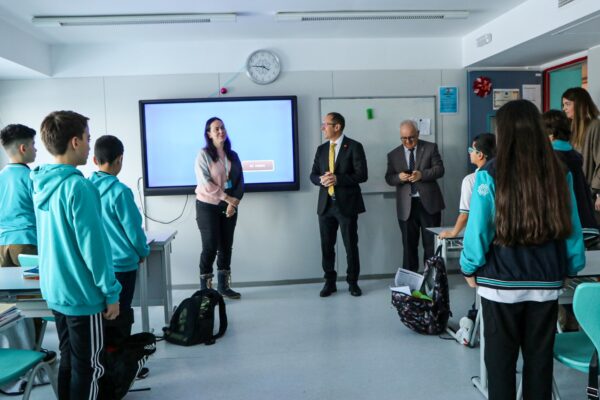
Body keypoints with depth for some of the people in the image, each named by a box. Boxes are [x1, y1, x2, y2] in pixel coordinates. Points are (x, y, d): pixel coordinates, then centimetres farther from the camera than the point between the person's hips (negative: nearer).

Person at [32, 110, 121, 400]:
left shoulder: (41, 184, 5)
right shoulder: (77, 186, -21)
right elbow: (93, 246, -21)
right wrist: (111, 292, -13)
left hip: (54, 290, 8)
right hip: (81, 293, -8)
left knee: (68, 361, 20)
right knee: (88, 367, 6)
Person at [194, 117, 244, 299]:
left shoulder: (233, 155, 8)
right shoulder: (204, 154, -7)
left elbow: (240, 181, 5)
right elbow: (205, 183, -15)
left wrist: (234, 202, -9)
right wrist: (227, 197, -16)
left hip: (229, 207, 5)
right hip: (208, 207, -5)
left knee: (226, 246, 9)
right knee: (210, 247, -4)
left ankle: (224, 286, 20)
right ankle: (205, 290, 7)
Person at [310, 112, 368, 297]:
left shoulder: (354, 147, -5)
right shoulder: (321, 149, 11)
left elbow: (362, 175, -11)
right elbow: (313, 175, 11)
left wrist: (337, 179, -20)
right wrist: (321, 179, -12)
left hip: (346, 204, -4)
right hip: (325, 204, 5)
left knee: (351, 245, 5)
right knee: (326, 245, 8)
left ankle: (353, 282, 20)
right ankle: (330, 282, 21)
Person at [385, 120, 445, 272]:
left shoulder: (430, 148, 4)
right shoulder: (393, 155, 8)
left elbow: (439, 169, -3)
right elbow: (388, 178, 5)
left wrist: (422, 174, -20)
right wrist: (399, 177, -17)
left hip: (429, 203, -1)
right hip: (406, 206, 1)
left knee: (431, 242, 6)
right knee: (409, 244, 7)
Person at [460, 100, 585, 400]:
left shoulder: (491, 173, -11)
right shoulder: (559, 172, -1)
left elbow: (478, 228, -10)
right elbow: (571, 227, 3)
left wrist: (469, 268, 3)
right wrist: (571, 268, 15)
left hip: (501, 281, -3)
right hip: (546, 281, 3)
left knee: (500, 357, 11)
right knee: (540, 356, 16)